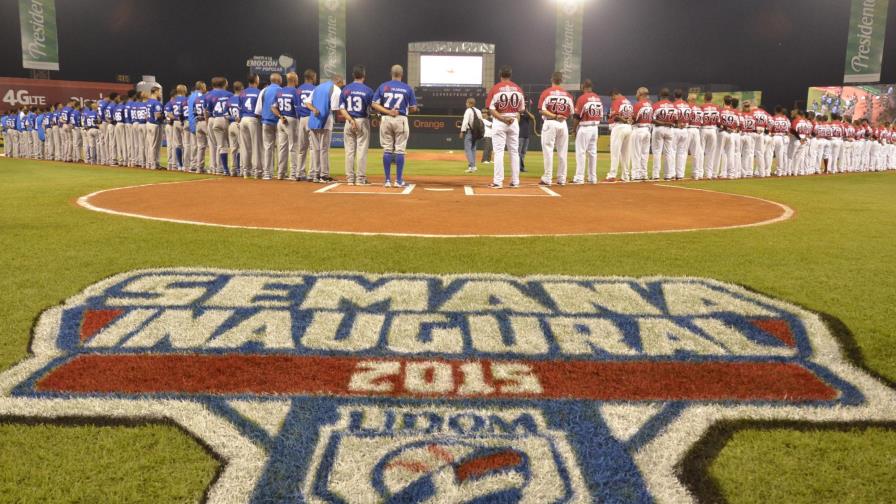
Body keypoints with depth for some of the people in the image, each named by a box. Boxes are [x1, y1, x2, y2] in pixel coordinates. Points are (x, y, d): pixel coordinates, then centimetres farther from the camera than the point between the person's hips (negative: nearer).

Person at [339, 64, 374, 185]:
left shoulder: (345, 89, 3)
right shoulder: (368, 90, -5)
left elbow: (341, 108, -3)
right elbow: (372, 107, -8)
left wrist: (351, 120, -10)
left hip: (349, 121, 3)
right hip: (363, 121, -3)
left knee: (349, 150, 7)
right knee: (362, 150, 1)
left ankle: (350, 178, 9)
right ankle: (360, 178, 1)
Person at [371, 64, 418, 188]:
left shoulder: (383, 86, 5)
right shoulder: (408, 88, 2)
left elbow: (374, 104, -2)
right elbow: (413, 108, 2)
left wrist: (388, 112, -7)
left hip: (385, 119, 2)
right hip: (401, 119, -1)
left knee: (387, 150, 6)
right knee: (399, 150, 2)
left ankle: (388, 180, 6)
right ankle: (399, 180, 2)